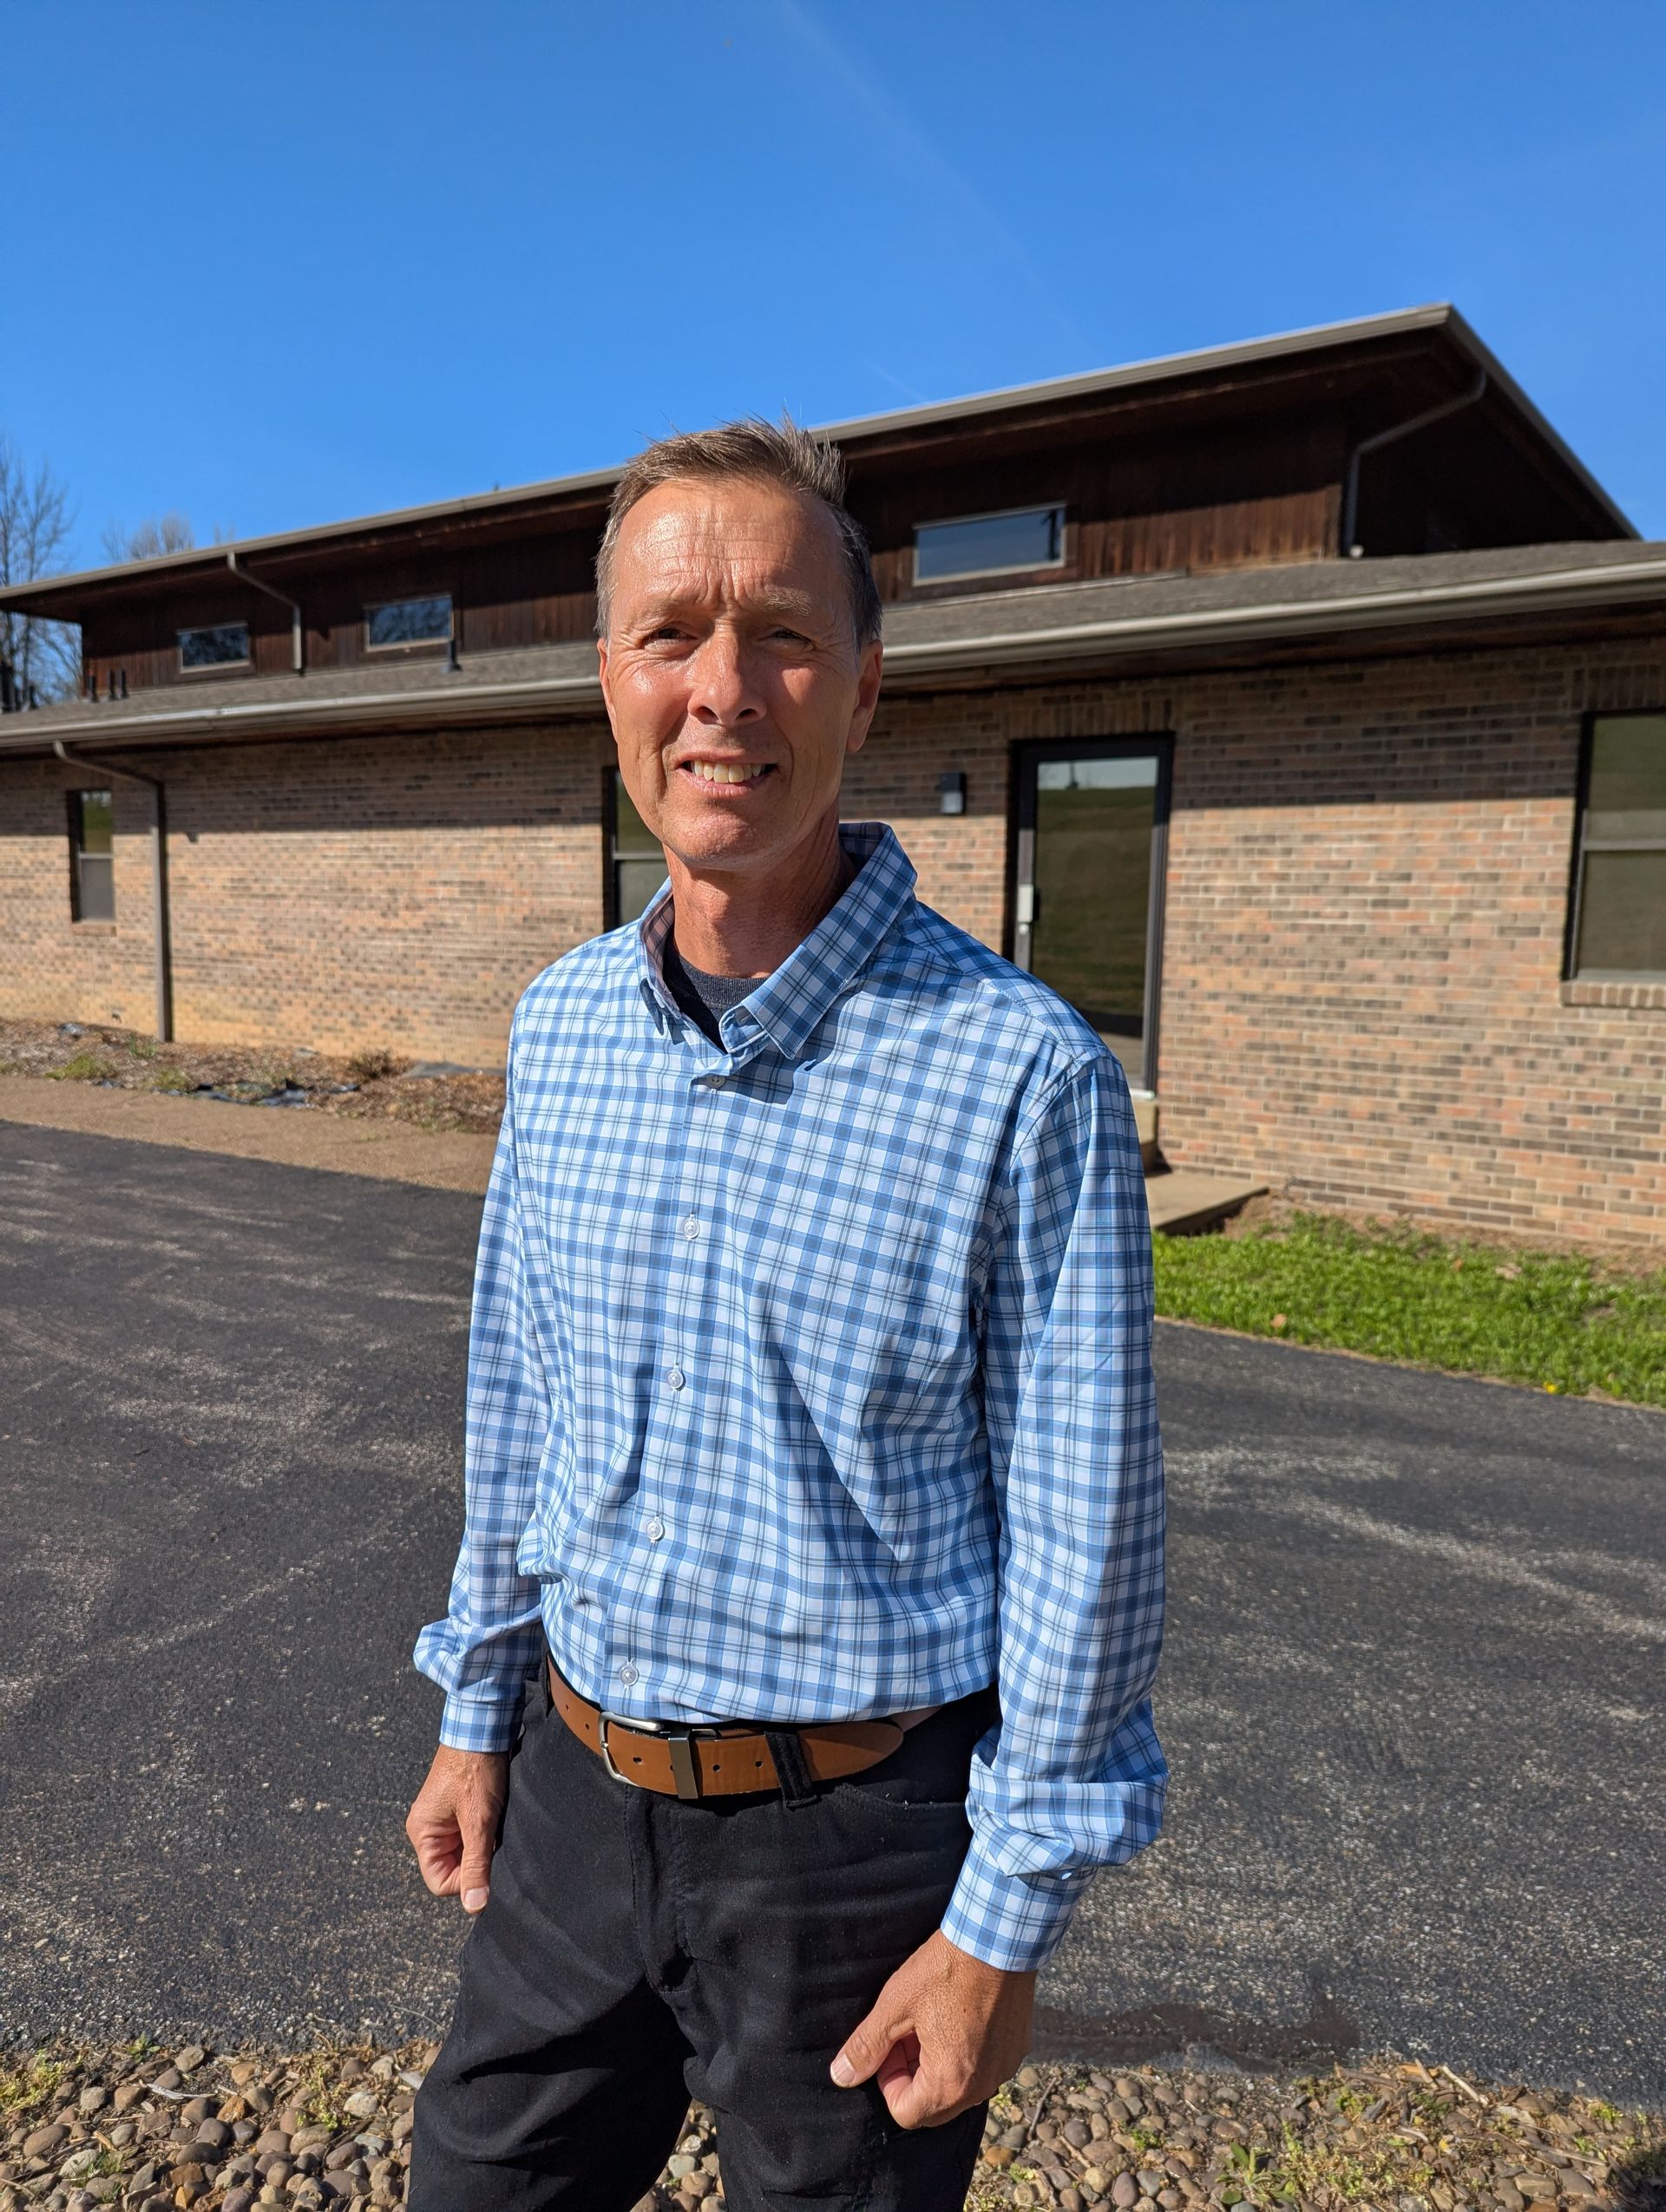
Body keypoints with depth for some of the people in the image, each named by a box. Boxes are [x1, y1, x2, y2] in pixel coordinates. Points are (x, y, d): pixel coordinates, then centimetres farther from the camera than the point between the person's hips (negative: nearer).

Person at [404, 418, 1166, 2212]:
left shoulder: (1025, 1074, -21)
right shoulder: (559, 1026, -3)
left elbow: (1083, 1535, -14)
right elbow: (516, 1399, 8)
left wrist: (1005, 1926, -9)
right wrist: (476, 1711, 12)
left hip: (851, 1838, -4)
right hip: (579, 1790, 5)